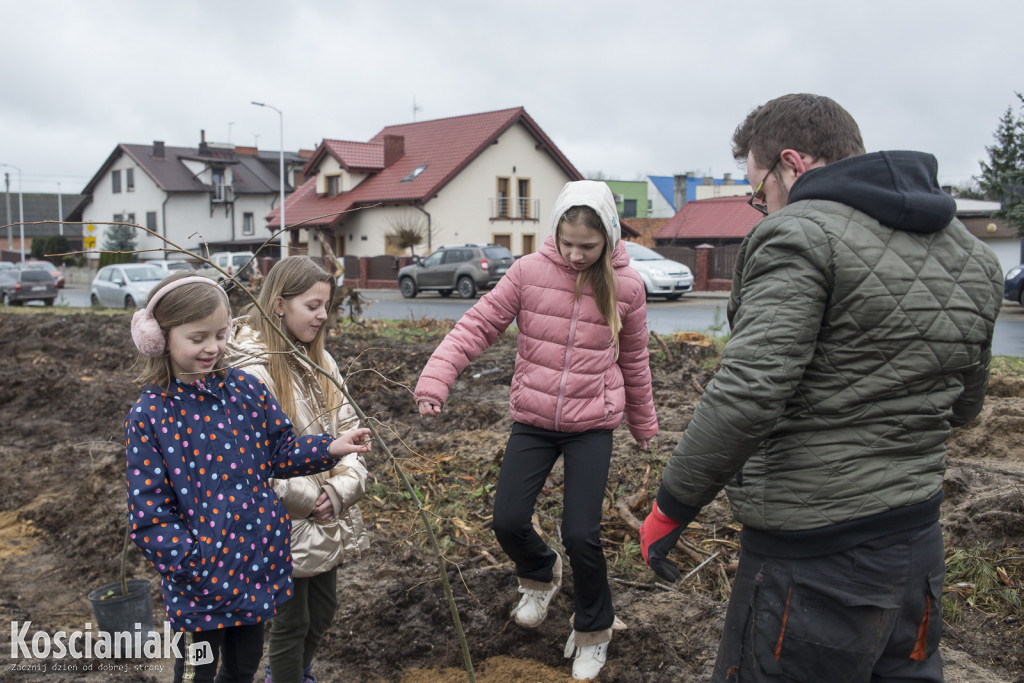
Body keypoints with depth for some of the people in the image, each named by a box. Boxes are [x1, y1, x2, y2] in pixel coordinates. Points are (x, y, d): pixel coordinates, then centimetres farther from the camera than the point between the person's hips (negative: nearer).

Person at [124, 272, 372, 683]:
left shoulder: (246, 389, -2)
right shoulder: (149, 416, -13)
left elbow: (281, 452, 8)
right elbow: (150, 512, -13)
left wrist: (329, 449, -9)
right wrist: (195, 567, -21)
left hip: (258, 564, 4)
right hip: (201, 582, -3)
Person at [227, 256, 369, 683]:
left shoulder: (319, 361, 4)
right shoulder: (251, 373, -20)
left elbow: (347, 429, 3)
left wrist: (341, 489, -12)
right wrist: (310, 499, -16)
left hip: (328, 520, 7)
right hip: (285, 526, -7)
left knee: (323, 610, 22)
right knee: (292, 623, 9)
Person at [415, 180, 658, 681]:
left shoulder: (626, 286, -4)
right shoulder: (530, 272, -6)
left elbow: (633, 361, 8)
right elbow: (478, 325, -6)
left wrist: (642, 424, 19)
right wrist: (435, 378, -18)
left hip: (592, 425, -1)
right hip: (532, 420, 2)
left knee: (581, 535, -6)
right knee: (507, 522, -2)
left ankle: (593, 630, 24)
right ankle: (539, 575, 36)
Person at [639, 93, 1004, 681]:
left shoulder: (799, 235, -15)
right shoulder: (974, 254, 10)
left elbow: (745, 397, -24)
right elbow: (964, 407, 18)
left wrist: (672, 507, -13)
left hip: (813, 562, -8)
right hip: (920, 545, 8)